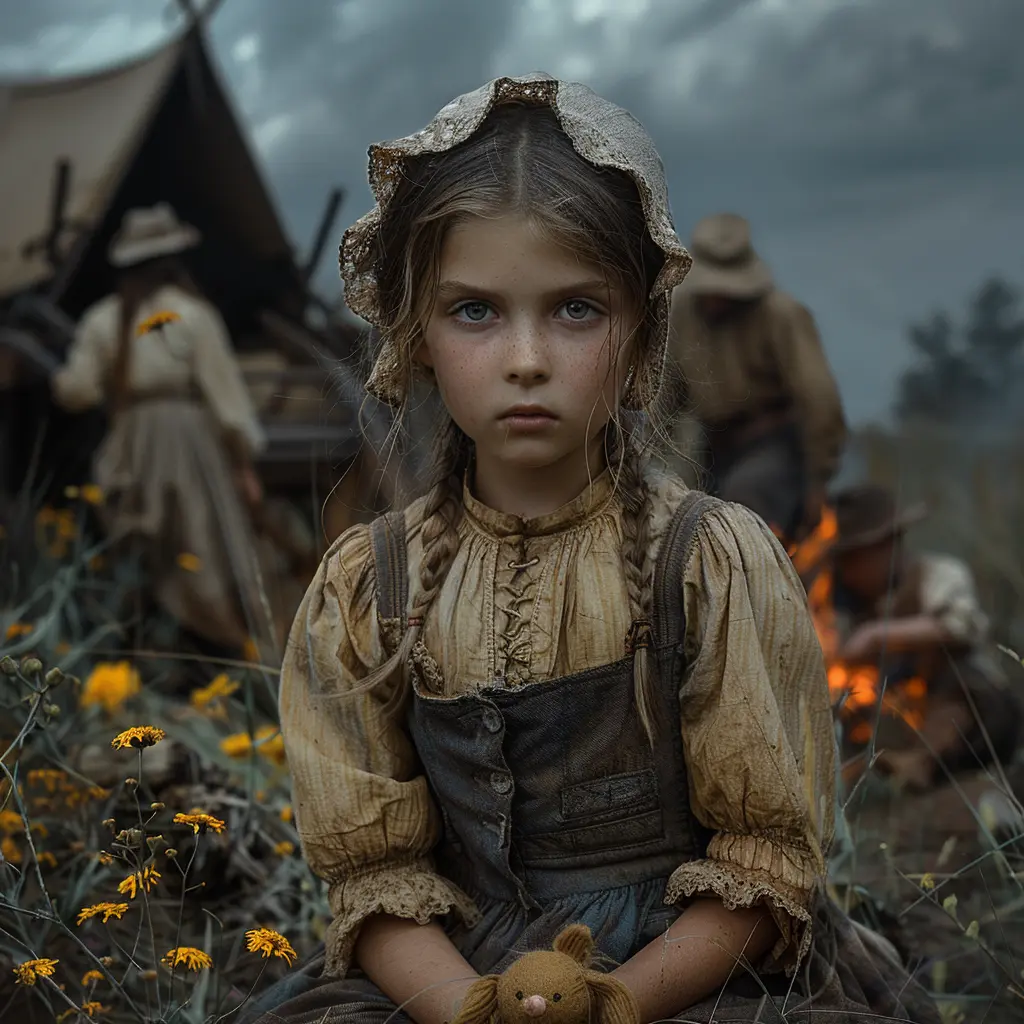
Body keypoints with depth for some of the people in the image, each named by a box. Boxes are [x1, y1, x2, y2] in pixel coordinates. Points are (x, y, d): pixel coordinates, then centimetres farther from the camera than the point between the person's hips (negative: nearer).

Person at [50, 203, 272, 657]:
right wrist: (245, 461, -1)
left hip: (131, 448, 3)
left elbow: (77, 391, 4)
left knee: (152, 559, 11)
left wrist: (59, 381, 28)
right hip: (190, 435, -3)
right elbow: (225, 388, -5)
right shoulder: (192, 313, -3)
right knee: (214, 552, 0)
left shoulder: (102, 320, 5)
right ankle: (249, 654, 0)